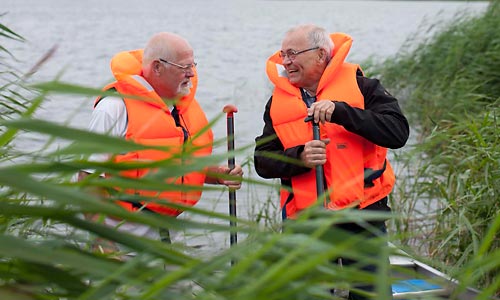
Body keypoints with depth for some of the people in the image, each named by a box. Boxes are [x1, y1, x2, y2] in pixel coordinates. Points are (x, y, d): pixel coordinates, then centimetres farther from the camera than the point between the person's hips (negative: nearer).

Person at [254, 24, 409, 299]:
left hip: (362, 214, -3)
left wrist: (341, 111, -23)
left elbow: (398, 133, -15)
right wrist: (299, 157, -14)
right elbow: (263, 160, 6)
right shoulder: (278, 101, 8)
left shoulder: (361, 86, -2)